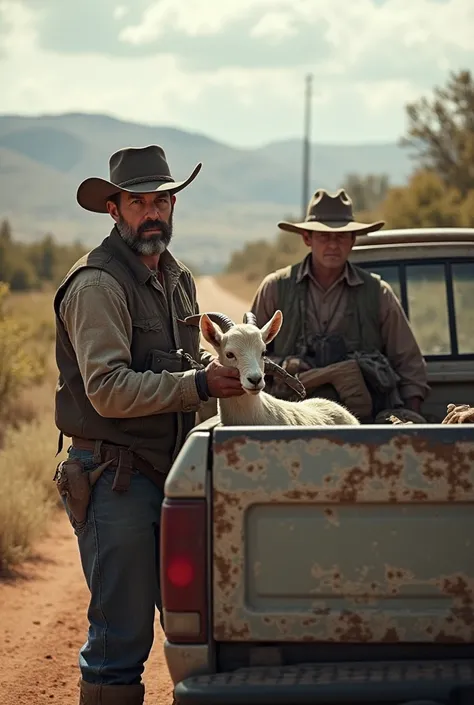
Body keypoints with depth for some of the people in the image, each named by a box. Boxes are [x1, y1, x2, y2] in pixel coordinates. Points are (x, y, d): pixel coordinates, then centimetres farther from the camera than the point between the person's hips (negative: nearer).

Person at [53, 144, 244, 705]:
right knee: (122, 636, -6)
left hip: (170, 472, 9)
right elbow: (109, 390, -21)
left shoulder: (176, 278, 16)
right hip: (115, 479, -8)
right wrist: (199, 383, -27)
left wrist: (224, 365, 10)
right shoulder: (96, 285, -13)